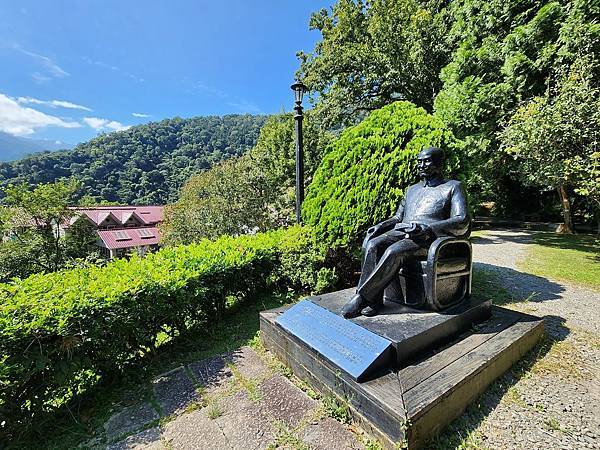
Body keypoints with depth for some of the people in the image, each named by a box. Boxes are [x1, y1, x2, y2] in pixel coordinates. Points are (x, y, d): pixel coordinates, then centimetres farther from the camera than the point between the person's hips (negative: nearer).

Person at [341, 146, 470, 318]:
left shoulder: (453, 187, 10)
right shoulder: (412, 189, 28)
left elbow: (463, 222, -5)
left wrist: (425, 228, -20)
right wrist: (380, 226, 4)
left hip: (429, 238, -5)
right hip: (401, 232, 5)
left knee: (393, 251, -35)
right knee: (372, 245, -27)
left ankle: (361, 296, -27)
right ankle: (374, 299, -26)